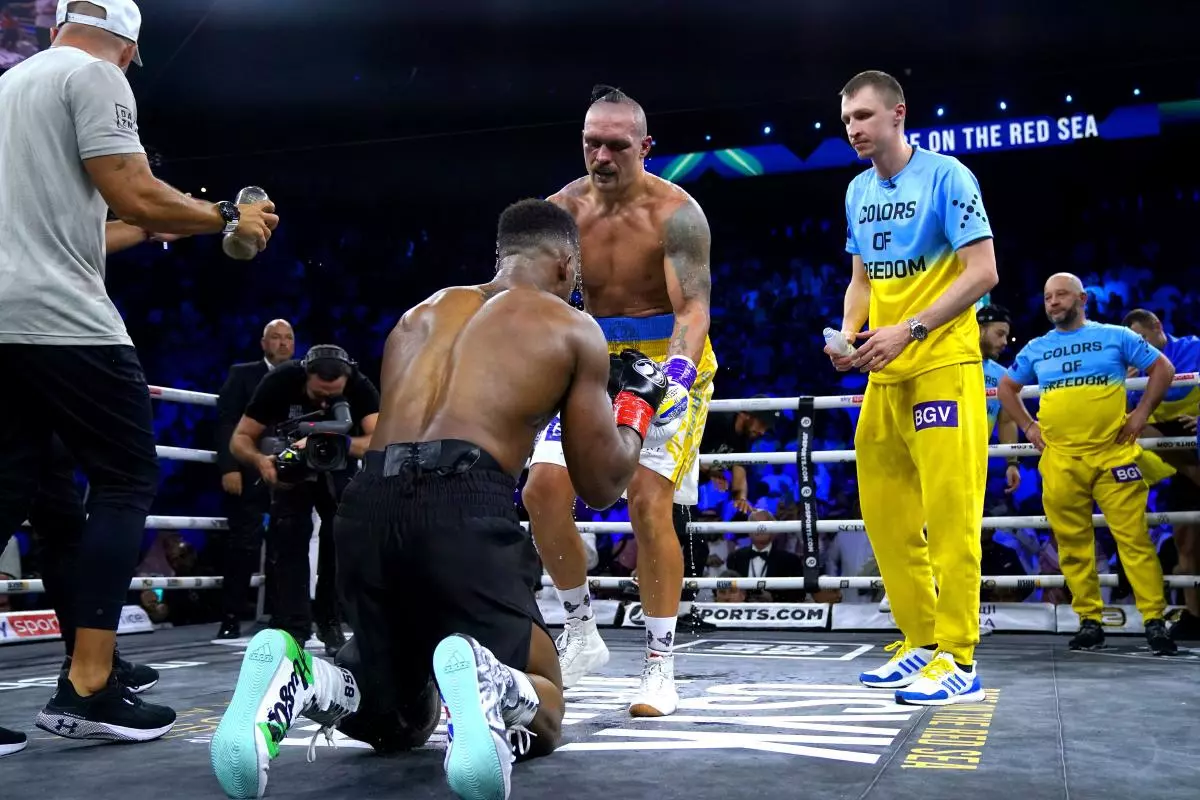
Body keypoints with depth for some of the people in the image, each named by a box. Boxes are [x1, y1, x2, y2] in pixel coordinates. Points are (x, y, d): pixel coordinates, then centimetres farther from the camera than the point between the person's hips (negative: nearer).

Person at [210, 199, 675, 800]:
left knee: (398, 722, 24)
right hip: (463, 508, -5)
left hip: (367, 506, 5)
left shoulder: (421, 312, 28)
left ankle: (298, 683, -9)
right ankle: (483, 682, -23)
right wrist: (637, 407, 32)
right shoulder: (574, 329, 14)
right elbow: (600, 486, 15)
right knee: (540, 718, 13)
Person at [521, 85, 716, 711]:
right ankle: (581, 632, 13)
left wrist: (676, 375, -42)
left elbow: (693, 308, -24)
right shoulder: (563, 208, -3)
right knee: (542, 489, -7)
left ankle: (660, 669, -5)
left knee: (650, 502, -17)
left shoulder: (675, 213, -16)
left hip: (669, 366, -4)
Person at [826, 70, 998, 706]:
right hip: (884, 374, 7)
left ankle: (959, 661, -1)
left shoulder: (945, 175, -6)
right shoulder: (858, 192, 14)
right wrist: (849, 335, 2)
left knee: (949, 512, -7)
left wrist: (909, 330, -20)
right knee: (885, 515, 8)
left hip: (943, 366, -7)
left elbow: (982, 273, -12)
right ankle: (921, 643, 20)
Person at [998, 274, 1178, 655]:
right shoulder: (1036, 349, 12)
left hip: (1114, 454, -3)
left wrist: (1141, 414, -1)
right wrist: (1028, 426, 12)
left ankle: (1154, 620, -1)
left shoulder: (1115, 336, 6)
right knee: (1073, 544, 4)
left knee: (1134, 538, -6)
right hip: (1060, 461, 3)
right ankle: (1090, 620, 12)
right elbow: (1007, 388, 24)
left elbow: (1163, 368, 9)